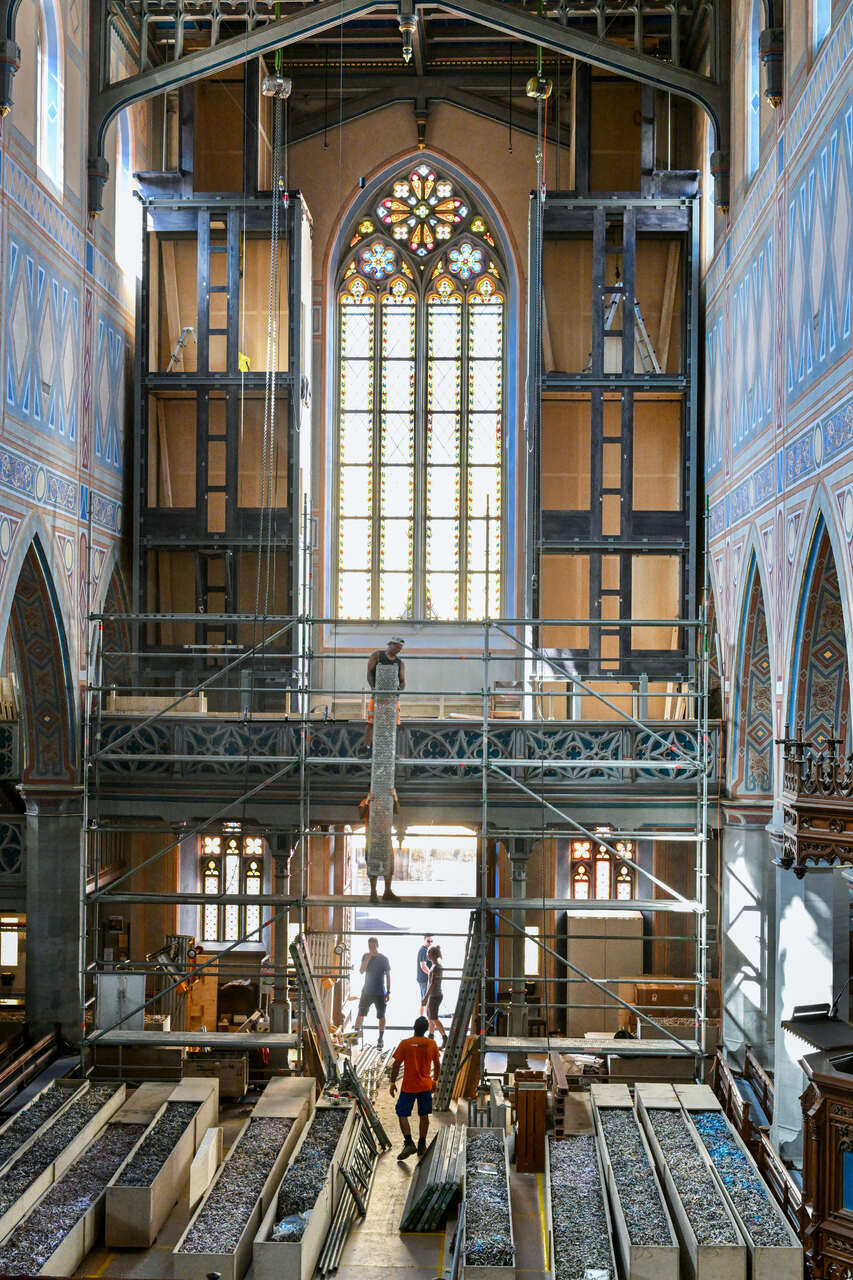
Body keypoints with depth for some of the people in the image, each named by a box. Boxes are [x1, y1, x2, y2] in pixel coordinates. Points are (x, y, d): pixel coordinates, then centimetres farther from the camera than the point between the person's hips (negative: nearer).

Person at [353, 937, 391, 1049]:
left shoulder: (384, 959, -4)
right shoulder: (365, 956, 1)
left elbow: (388, 976, -1)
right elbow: (361, 971, -6)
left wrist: (388, 992, -4)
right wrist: (367, 959, -21)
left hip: (380, 993, -2)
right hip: (366, 991, 2)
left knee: (381, 1016, 4)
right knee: (360, 1014, 5)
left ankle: (380, 1039, 14)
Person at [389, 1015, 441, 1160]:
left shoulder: (405, 1044, -11)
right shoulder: (432, 1044, -1)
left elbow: (396, 1064, -9)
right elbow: (436, 1065, 9)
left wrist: (393, 1083, -1)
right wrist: (435, 1080, 23)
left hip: (409, 1087, -3)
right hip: (426, 1086, 3)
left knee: (402, 1115, 3)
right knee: (424, 1115, 13)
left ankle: (409, 1143, -12)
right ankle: (422, 1145, 19)